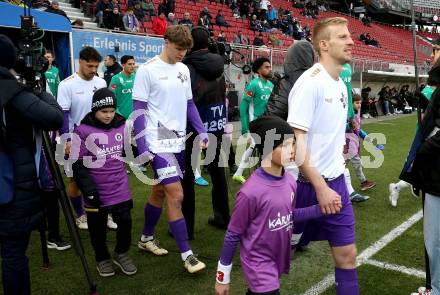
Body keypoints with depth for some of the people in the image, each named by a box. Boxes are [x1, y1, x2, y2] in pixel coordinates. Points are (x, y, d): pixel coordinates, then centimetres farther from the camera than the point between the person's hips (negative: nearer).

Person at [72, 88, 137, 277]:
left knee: (125, 222, 9)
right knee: (98, 227, 14)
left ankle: (121, 254, 36)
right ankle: (102, 258, 39)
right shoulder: (83, 131, -14)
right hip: (97, 191, -3)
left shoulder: (121, 126, -1)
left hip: (120, 188, 3)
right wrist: (89, 189, -17)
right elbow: (79, 165, -13)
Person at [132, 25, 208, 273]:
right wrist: (142, 146, -13)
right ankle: (187, 254, 2)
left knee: (160, 191, 17)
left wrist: (202, 131, 5)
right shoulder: (148, 70, -9)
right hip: (159, 143, -6)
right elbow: (138, 110, -9)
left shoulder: (183, 70, 9)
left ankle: (147, 238, 35)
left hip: (179, 141, 7)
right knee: (176, 196, -8)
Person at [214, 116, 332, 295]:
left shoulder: (290, 181, -9)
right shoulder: (251, 192, -27)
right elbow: (233, 235, -15)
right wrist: (223, 277, -6)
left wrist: (320, 209, -3)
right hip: (258, 265, -6)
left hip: (278, 260, 6)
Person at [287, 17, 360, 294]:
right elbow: (295, 139, -20)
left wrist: (337, 178, 16)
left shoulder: (341, 85, 10)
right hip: (311, 184, -7)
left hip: (336, 181, 7)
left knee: (347, 254, 10)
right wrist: (321, 187, -21)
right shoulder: (310, 82, -15)